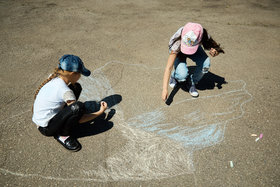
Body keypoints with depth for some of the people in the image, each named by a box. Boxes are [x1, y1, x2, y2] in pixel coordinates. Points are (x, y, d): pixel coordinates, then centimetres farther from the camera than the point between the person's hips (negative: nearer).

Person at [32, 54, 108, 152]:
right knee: (78, 107, -32)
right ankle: (62, 135, -7)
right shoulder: (65, 91, -26)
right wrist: (100, 112, -10)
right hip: (46, 128, -8)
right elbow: (80, 119, -18)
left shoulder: (53, 78, -4)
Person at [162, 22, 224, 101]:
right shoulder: (178, 42, -40)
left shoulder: (204, 37, -34)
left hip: (196, 50, 3)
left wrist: (215, 52, -36)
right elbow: (168, 67, -39)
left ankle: (193, 83, -3)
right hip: (178, 52, -2)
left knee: (205, 63, -29)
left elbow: (215, 48, -11)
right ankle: (174, 76, 8)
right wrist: (165, 89, -44)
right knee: (182, 75, -30)